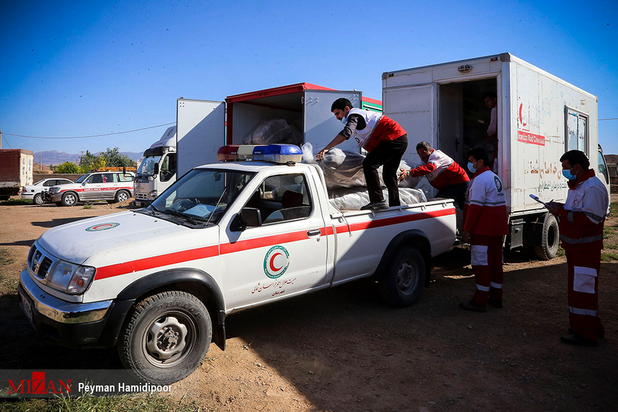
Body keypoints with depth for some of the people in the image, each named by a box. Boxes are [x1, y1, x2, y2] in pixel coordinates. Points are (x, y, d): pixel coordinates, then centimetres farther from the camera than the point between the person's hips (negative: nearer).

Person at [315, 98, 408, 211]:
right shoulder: (360, 114, 25)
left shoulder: (354, 114, -6)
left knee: (369, 164, -16)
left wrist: (326, 148, -33)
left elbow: (346, 133, -25)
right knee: (388, 175, 16)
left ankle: (378, 201, -20)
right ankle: (395, 206, 20)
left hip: (393, 138, -11)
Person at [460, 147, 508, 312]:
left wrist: (467, 229, -16)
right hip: (498, 229, 10)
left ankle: (479, 301, -2)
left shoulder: (480, 179, -14)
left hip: (483, 230, -10)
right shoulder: (496, 178, 18)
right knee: (496, 262, 14)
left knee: (481, 263, -6)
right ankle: (496, 297, 23)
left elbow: (475, 206, -19)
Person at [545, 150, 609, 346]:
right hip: (575, 246, 11)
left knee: (583, 288, -5)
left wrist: (562, 213, -21)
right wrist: (562, 208, 5)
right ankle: (592, 327, 30)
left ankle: (585, 334, 4)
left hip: (586, 249, -11)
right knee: (577, 287, 17)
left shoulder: (593, 188, -19)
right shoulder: (577, 185, 15)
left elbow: (591, 219, -25)